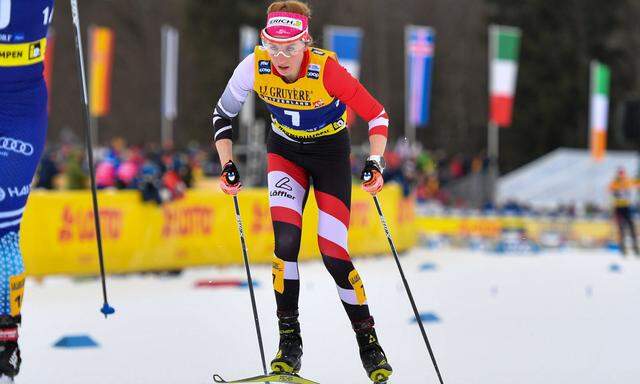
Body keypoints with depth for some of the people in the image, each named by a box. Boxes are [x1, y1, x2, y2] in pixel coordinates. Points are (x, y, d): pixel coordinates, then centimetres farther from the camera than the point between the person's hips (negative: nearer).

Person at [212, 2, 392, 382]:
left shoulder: (326, 70, -31)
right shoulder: (254, 67, -23)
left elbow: (377, 114, -23)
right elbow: (222, 114, -5)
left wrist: (376, 161, -35)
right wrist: (228, 165, -14)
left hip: (331, 152, -2)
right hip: (285, 151, 2)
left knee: (332, 253, -9)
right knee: (286, 241, -18)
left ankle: (369, 341, 9)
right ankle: (290, 341, -5)